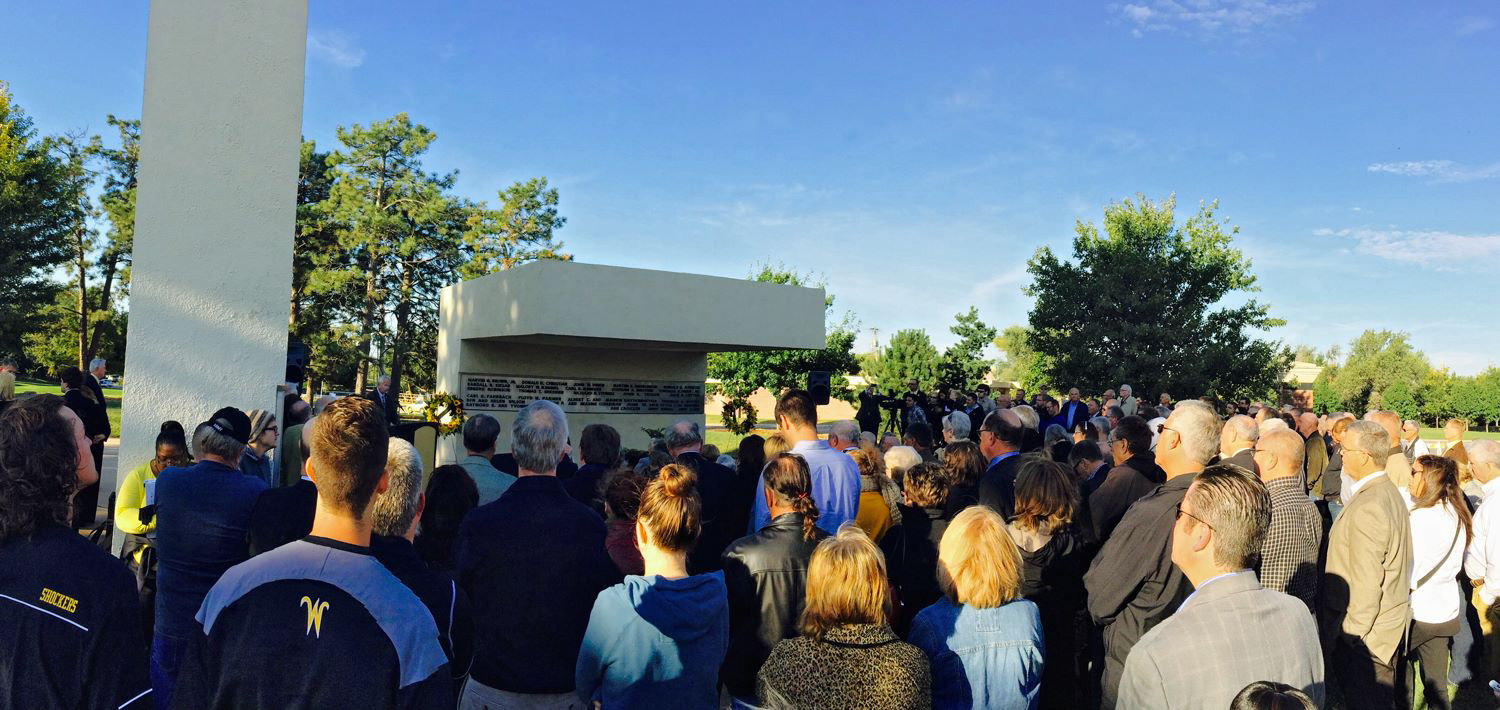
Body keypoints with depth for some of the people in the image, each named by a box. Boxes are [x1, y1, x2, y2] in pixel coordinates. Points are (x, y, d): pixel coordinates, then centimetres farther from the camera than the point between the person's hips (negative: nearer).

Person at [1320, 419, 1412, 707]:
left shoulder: (1366, 508, -25)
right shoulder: (1390, 492, 6)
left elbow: (1366, 582, -24)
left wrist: (1351, 634, -17)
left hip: (1366, 635, -10)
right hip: (1391, 625, 10)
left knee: (1366, 701, 3)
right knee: (1383, 699, 20)